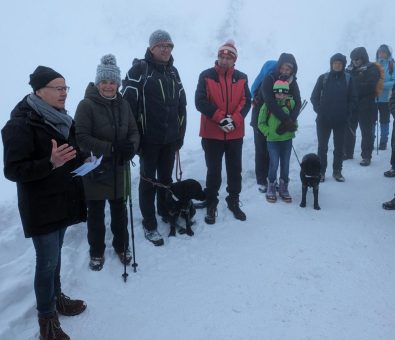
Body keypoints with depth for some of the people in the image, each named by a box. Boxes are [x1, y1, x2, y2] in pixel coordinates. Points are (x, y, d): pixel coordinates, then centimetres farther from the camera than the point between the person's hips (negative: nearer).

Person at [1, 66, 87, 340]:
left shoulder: (63, 119, 7)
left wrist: (84, 160, 2)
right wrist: (50, 163, -35)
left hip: (63, 200, 7)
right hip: (41, 207, -7)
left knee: (55, 254, 20)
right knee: (47, 261, 1)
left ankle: (56, 297, 39)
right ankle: (46, 318, 19)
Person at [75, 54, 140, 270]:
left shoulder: (123, 104, 3)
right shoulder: (87, 105, -12)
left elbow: (134, 132, 5)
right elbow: (81, 137, -18)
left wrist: (131, 146, -17)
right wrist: (111, 148, -25)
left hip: (119, 169, 4)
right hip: (95, 170, -4)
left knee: (119, 210, 17)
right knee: (96, 213, 11)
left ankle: (121, 246, 38)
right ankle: (96, 252, 31)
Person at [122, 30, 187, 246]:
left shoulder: (173, 72, 12)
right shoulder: (140, 69, -8)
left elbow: (181, 104, 16)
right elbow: (128, 102, -14)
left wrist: (180, 134, 12)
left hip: (170, 138, 6)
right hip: (149, 139, -6)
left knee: (166, 178, 18)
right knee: (148, 180, 4)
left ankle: (166, 211, 37)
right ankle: (149, 225, 14)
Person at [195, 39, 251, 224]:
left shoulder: (241, 78, 5)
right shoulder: (206, 76, -4)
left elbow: (246, 102, 1)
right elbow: (200, 102, -11)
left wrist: (234, 120, -15)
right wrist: (221, 118, -18)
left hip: (235, 133, 3)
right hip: (212, 133, -3)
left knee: (235, 170, 12)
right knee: (213, 171, 5)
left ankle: (233, 202, 28)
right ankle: (211, 205, 19)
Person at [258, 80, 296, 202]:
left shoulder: (291, 103, 0)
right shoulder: (268, 105, -8)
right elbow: (261, 123, 0)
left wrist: (293, 127, -5)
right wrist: (270, 132, -12)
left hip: (287, 140, 3)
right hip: (273, 140, -3)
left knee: (285, 165, 11)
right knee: (274, 164, -5)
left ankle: (284, 189, 27)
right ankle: (271, 190, 14)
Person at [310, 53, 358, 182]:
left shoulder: (348, 79, 2)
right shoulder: (323, 78, -1)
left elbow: (353, 98, 4)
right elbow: (314, 96, 2)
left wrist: (348, 112, -6)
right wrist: (319, 110, -8)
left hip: (341, 120, 1)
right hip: (323, 120, -1)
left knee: (339, 146, 9)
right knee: (322, 146, 5)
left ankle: (337, 171, 21)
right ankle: (321, 171, 15)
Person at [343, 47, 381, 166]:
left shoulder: (372, 69, -4)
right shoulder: (350, 69, 10)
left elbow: (369, 86, -15)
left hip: (366, 106, -5)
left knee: (367, 131, 1)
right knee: (348, 129, 10)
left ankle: (366, 156, 7)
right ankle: (347, 152, 24)